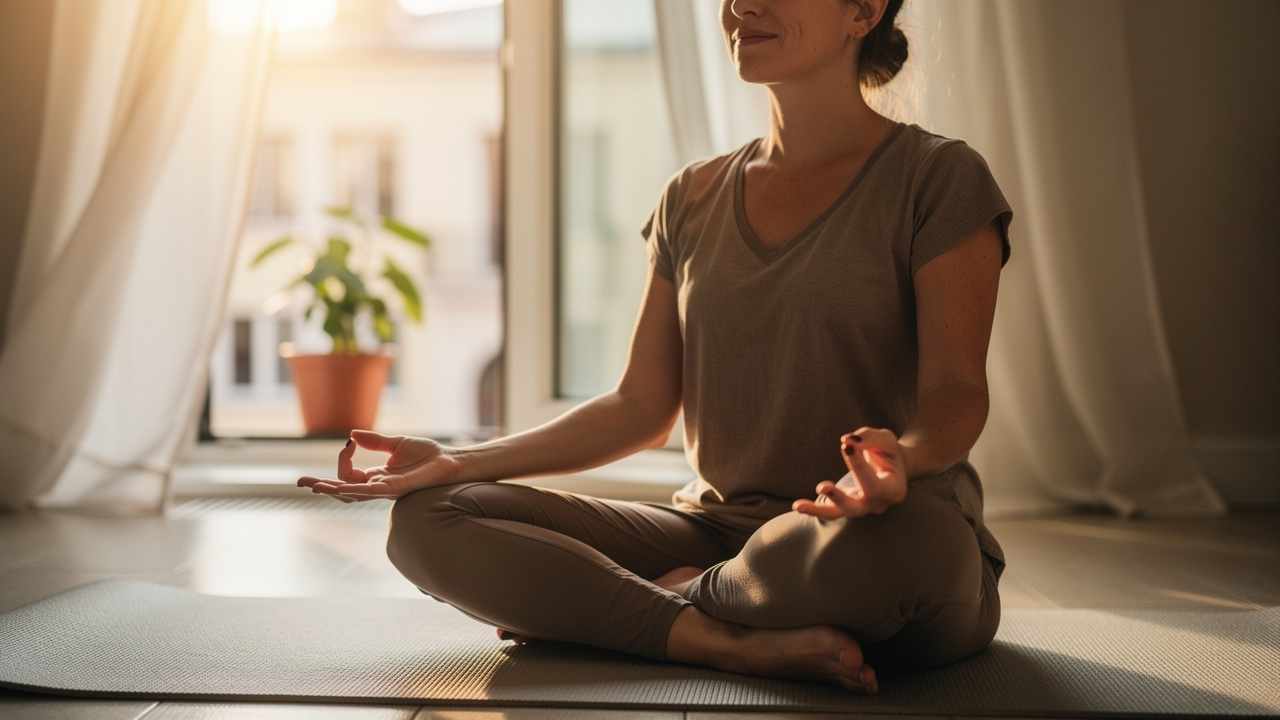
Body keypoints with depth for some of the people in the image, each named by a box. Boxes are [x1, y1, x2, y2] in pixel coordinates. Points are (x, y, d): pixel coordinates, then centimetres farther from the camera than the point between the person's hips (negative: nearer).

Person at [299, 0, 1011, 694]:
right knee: (428, 520, -11)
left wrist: (903, 458, -34)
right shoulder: (693, 198, 13)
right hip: (717, 529, 5)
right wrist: (461, 461, 2)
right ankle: (738, 643, -25)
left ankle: (682, 595, -12)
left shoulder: (938, 178, -1)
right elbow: (640, 409, 12)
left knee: (884, 545, -43)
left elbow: (956, 390, -10)